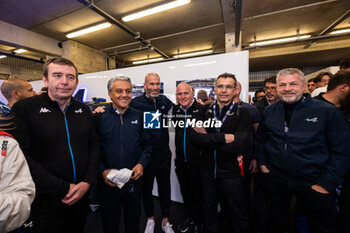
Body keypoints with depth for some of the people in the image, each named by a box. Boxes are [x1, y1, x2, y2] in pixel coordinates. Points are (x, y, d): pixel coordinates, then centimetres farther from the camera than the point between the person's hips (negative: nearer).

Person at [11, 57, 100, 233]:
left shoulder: (83, 110, 3)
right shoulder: (24, 108, -9)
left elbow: (94, 146, 4)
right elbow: (23, 157, -16)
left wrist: (87, 182, -7)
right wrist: (64, 189, -16)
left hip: (81, 196, 5)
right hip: (43, 203, -4)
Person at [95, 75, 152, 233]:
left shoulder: (138, 116, -1)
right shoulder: (99, 117, -8)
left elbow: (146, 144, 4)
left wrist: (141, 163, -10)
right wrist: (102, 171, -15)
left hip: (134, 179, 2)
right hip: (107, 181, -1)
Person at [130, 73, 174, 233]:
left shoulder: (165, 101, 2)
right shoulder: (136, 103, -11)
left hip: (164, 154, 3)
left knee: (165, 188, 17)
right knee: (146, 188, 18)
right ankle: (150, 219, 46)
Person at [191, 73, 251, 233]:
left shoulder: (243, 114, -9)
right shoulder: (204, 112, -1)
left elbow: (239, 145, -22)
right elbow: (194, 138, -14)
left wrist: (208, 137, -18)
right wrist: (223, 138, -22)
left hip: (231, 173, -3)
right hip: (208, 171, 3)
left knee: (239, 216, 19)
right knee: (209, 211, 26)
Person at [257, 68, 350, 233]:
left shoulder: (327, 111, -11)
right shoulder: (269, 112, -1)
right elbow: (261, 138, 11)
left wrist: (326, 184, -12)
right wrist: (262, 162, 4)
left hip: (313, 184, -1)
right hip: (275, 179, 2)